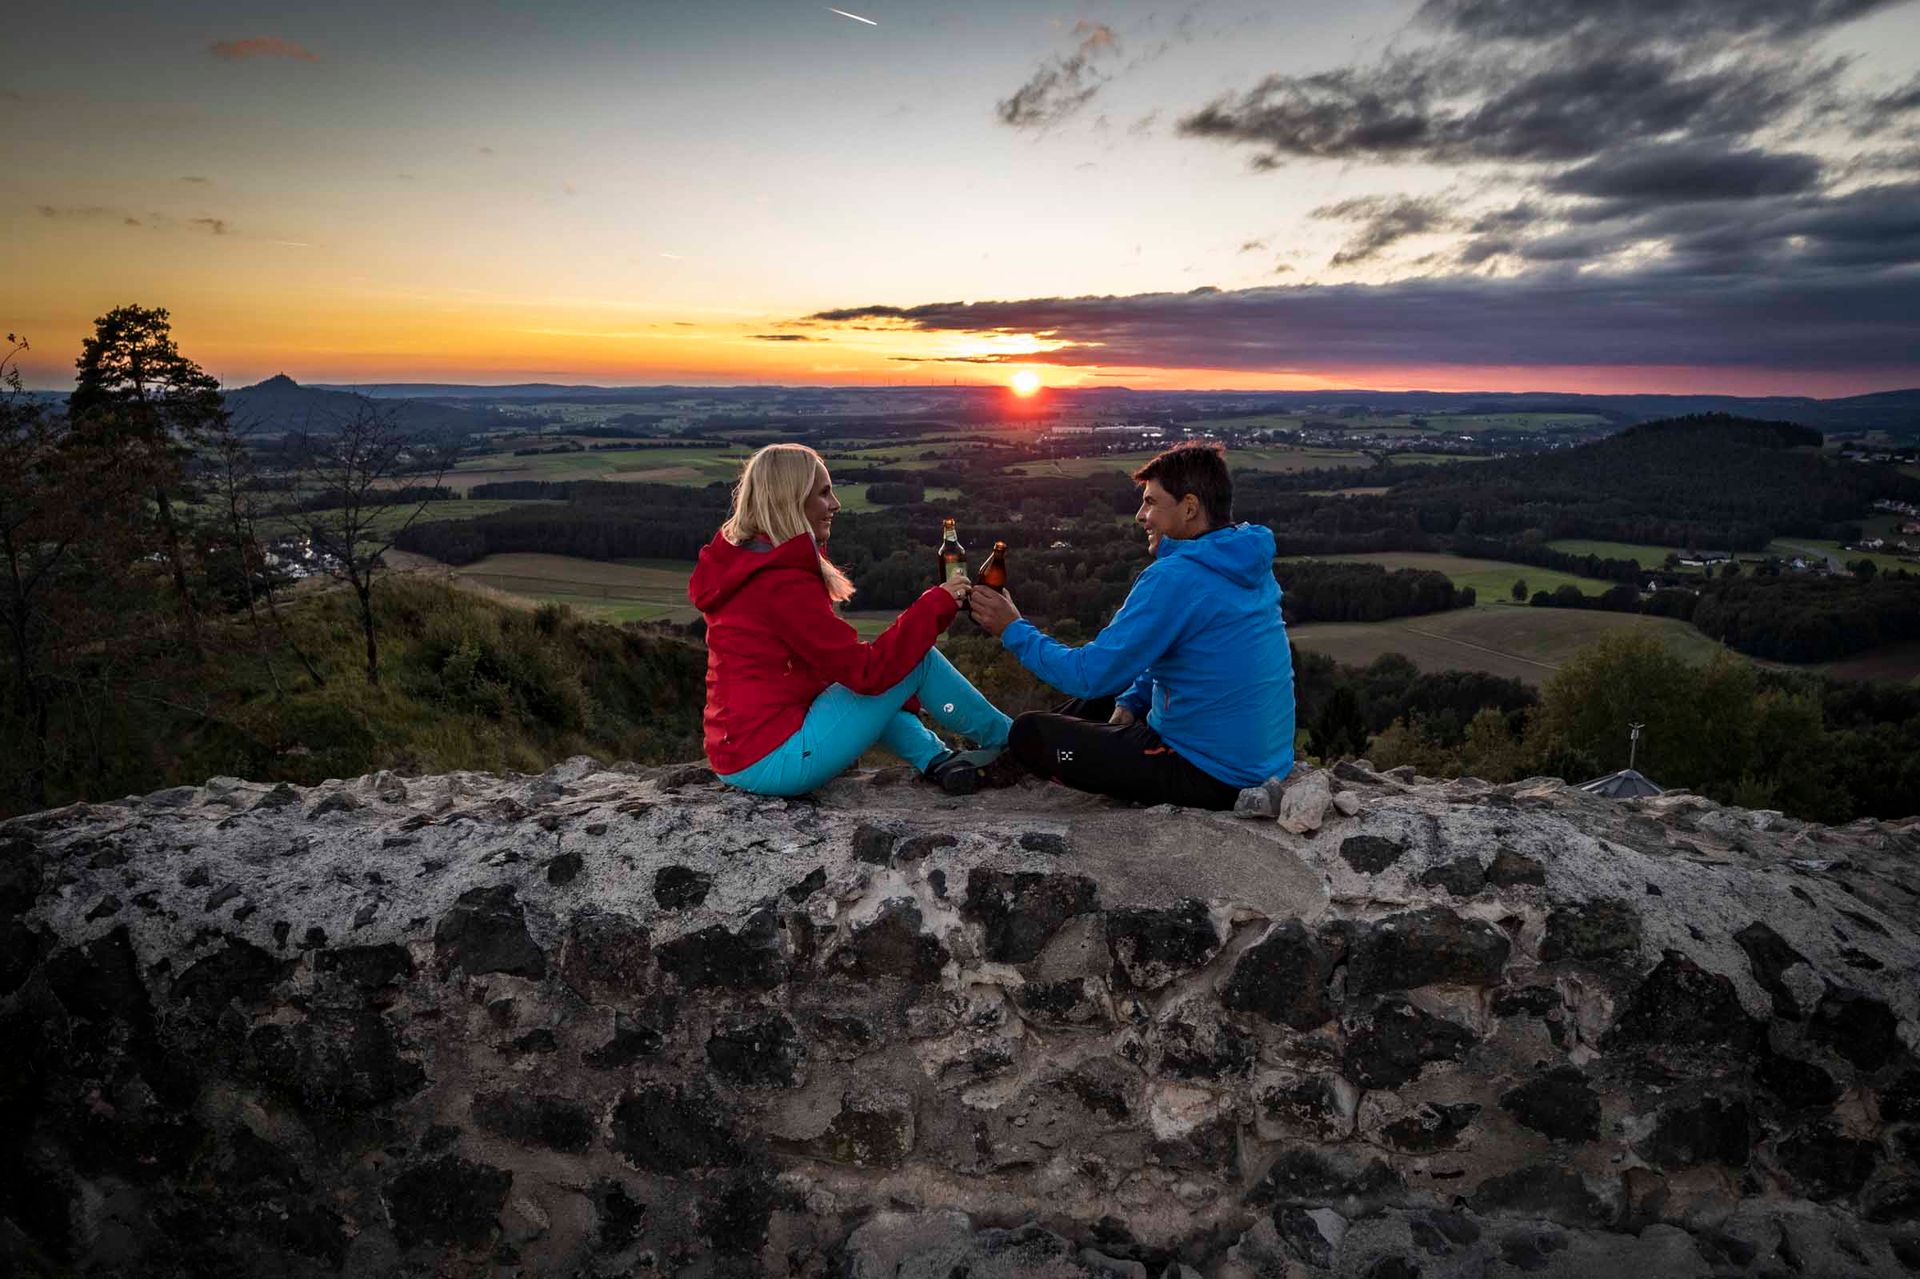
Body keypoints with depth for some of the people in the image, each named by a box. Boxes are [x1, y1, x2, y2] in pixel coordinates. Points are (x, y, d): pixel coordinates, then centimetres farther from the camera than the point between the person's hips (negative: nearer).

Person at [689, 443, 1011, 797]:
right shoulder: (783, 582, -19)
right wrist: (935, 605, -11)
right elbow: (866, 670, -18)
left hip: (738, 760, 10)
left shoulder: (738, 561, 10)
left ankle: (937, 760, 10)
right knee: (918, 659, -3)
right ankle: (1004, 742, 16)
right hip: (773, 763, -10)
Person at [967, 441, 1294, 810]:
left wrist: (1014, 630, -5)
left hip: (1214, 777, -10)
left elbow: (1088, 674, -19)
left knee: (1027, 733, -9)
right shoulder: (1252, 568, 7)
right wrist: (1129, 702, 7)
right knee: (1106, 696, 28)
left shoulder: (1175, 578, -22)